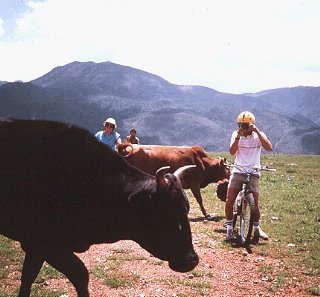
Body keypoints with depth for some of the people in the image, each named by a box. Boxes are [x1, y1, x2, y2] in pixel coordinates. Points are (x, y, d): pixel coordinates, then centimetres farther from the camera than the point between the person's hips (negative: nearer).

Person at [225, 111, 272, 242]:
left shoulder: (258, 135, -1)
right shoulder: (236, 134, 4)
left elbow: (269, 148, -20)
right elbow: (232, 152, -10)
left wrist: (257, 131, -23)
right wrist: (238, 137, -21)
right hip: (237, 171, 1)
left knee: (255, 205, -2)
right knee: (229, 201, -8)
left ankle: (257, 228, 22)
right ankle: (229, 229, 8)